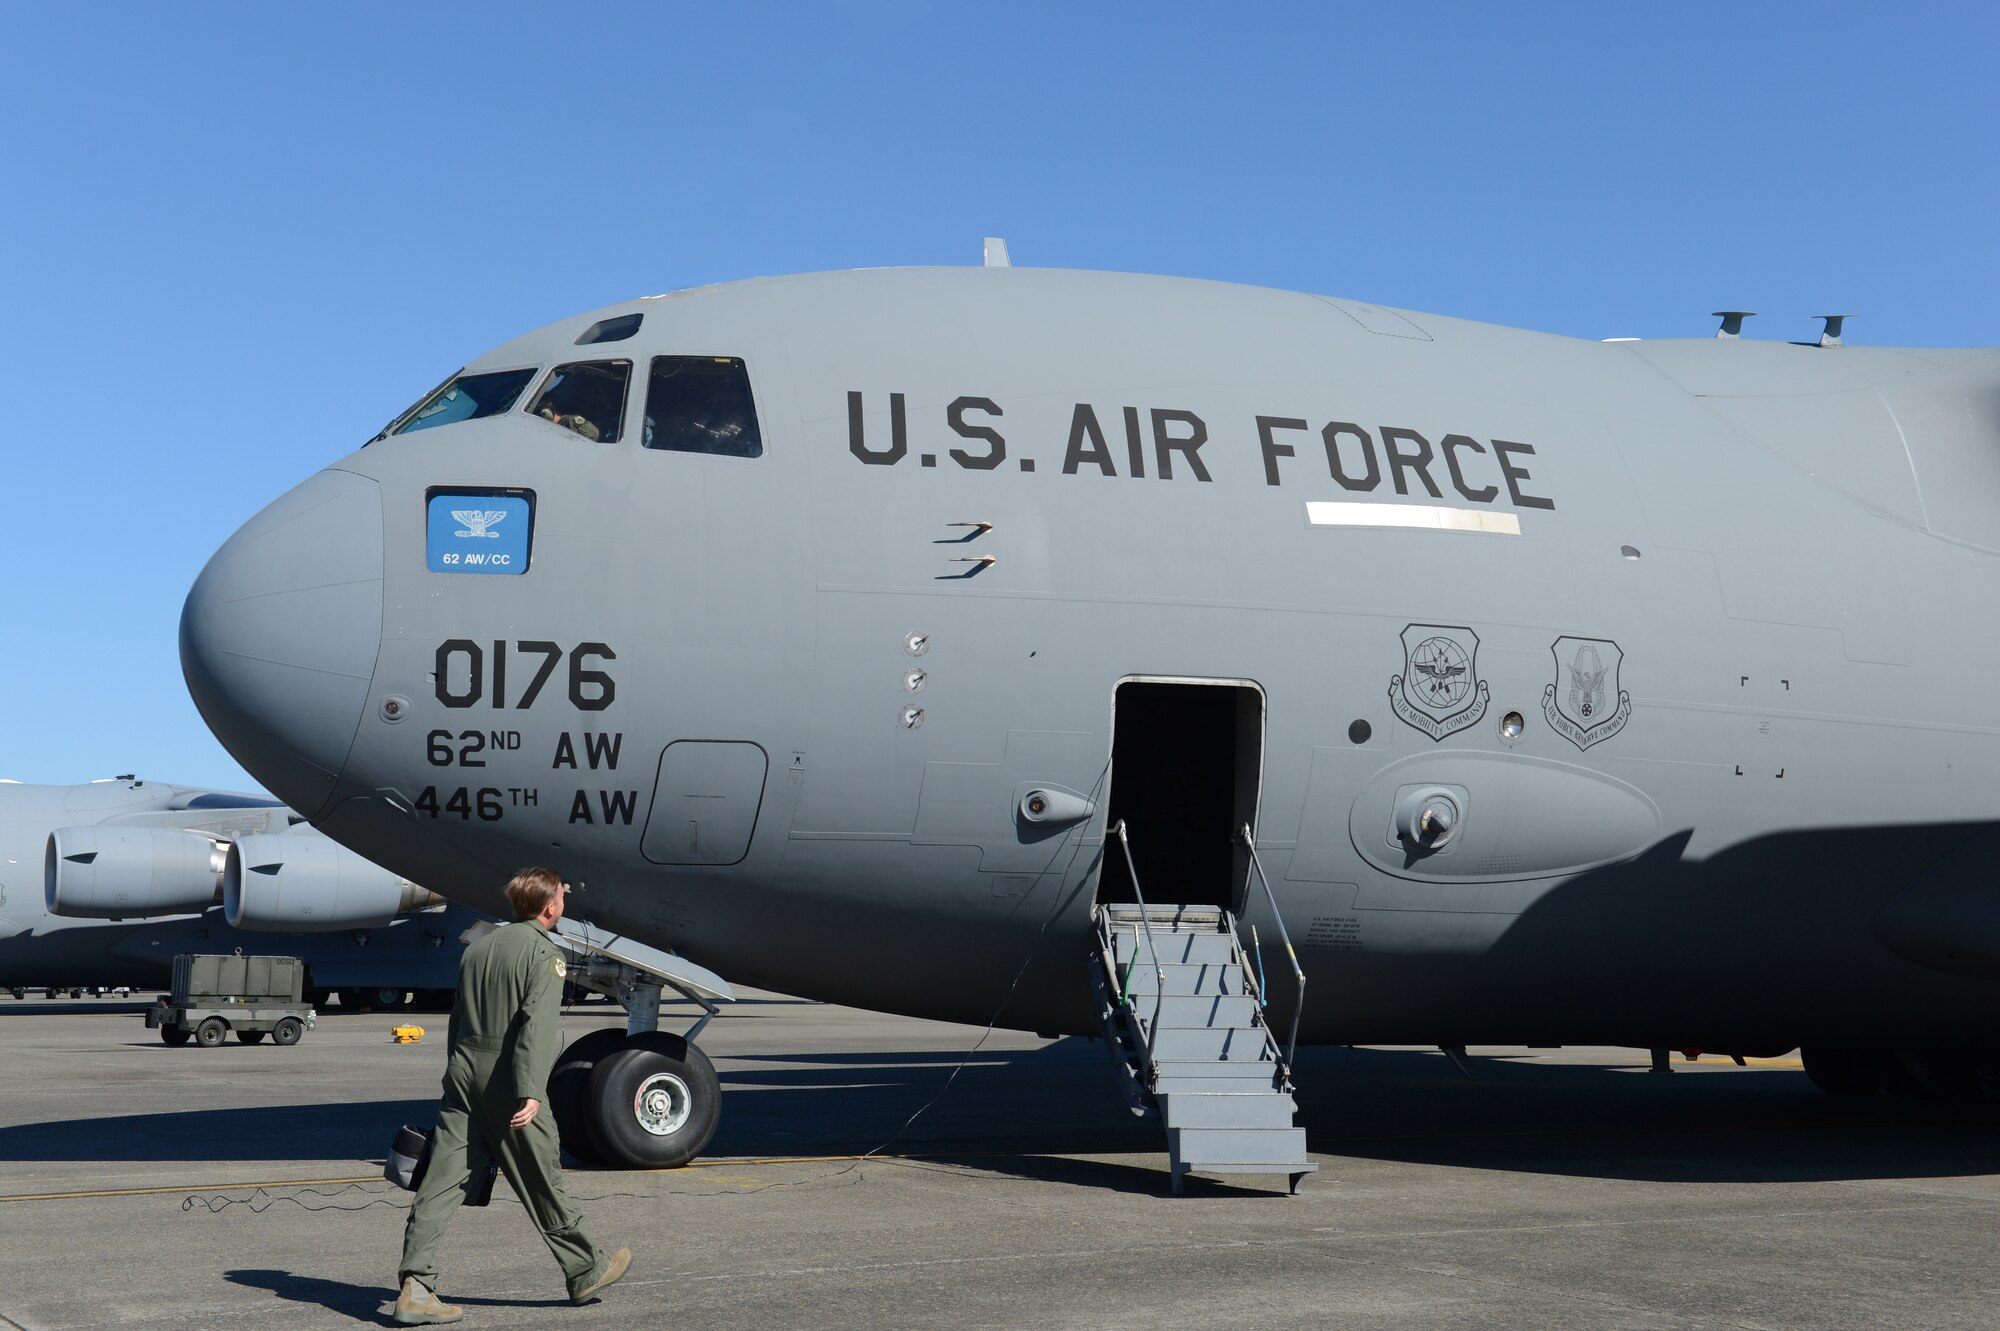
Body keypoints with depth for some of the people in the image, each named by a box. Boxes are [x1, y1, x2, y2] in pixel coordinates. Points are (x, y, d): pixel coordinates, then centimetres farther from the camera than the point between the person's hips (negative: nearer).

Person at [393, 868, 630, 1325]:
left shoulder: (478, 947, 16)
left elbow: (457, 1017, 18)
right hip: (506, 1080, -6)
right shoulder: (544, 954, -7)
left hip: (463, 1070, 6)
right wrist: (531, 1093, -24)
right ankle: (585, 1271, 24)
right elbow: (536, 1025, -19)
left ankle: (415, 1288, -6)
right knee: (541, 1182, 7)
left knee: (441, 1182, 1)